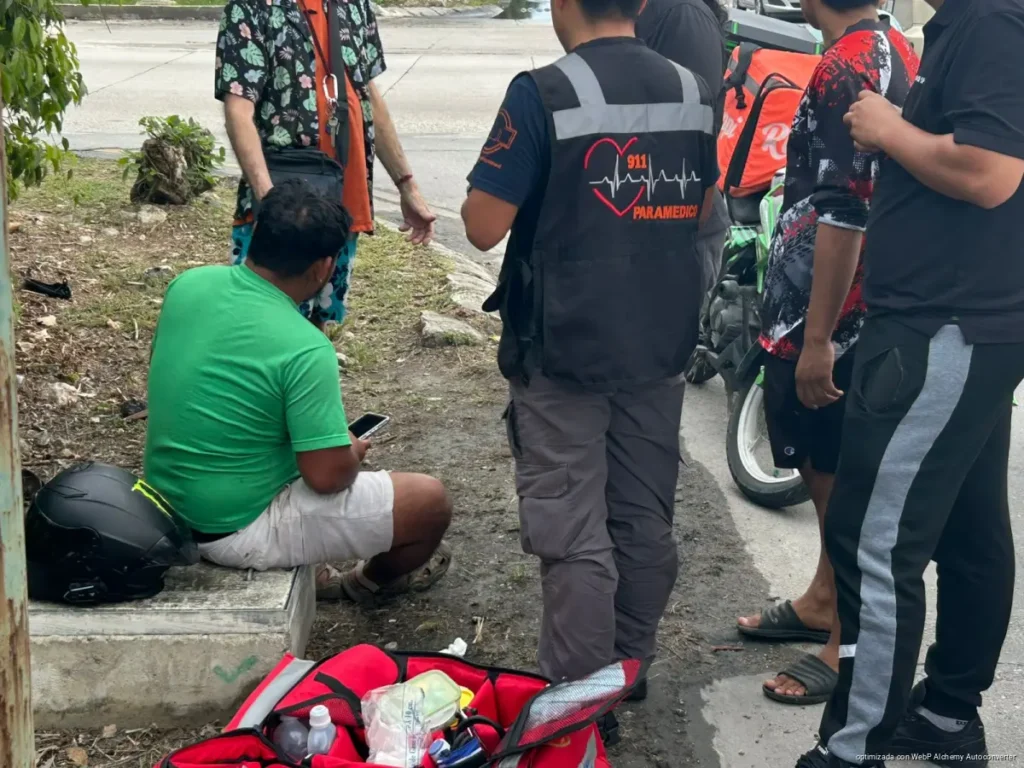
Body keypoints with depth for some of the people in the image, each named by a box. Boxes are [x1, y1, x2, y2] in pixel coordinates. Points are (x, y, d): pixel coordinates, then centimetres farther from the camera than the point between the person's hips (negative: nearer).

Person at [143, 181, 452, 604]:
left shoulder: (187, 284, -5)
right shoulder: (303, 348, -27)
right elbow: (327, 476, -23)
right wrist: (353, 453, 1)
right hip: (237, 529, -8)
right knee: (431, 502, 2)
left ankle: (304, 569, 32)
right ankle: (377, 579, 31)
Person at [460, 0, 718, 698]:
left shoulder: (544, 96, -16)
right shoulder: (693, 93, 4)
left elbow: (485, 226, -15)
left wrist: (503, 171, 3)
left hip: (564, 349, -6)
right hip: (661, 345, 6)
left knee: (573, 534, 3)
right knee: (645, 522, 16)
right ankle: (630, 667, 30)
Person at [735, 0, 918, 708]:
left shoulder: (844, 67, -19)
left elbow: (844, 215, -24)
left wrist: (816, 339, -22)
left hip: (825, 313, -10)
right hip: (873, 303, 10)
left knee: (835, 470, 0)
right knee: (827, 463, 20)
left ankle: (852, 643, 12)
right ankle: (826, 600, 36)